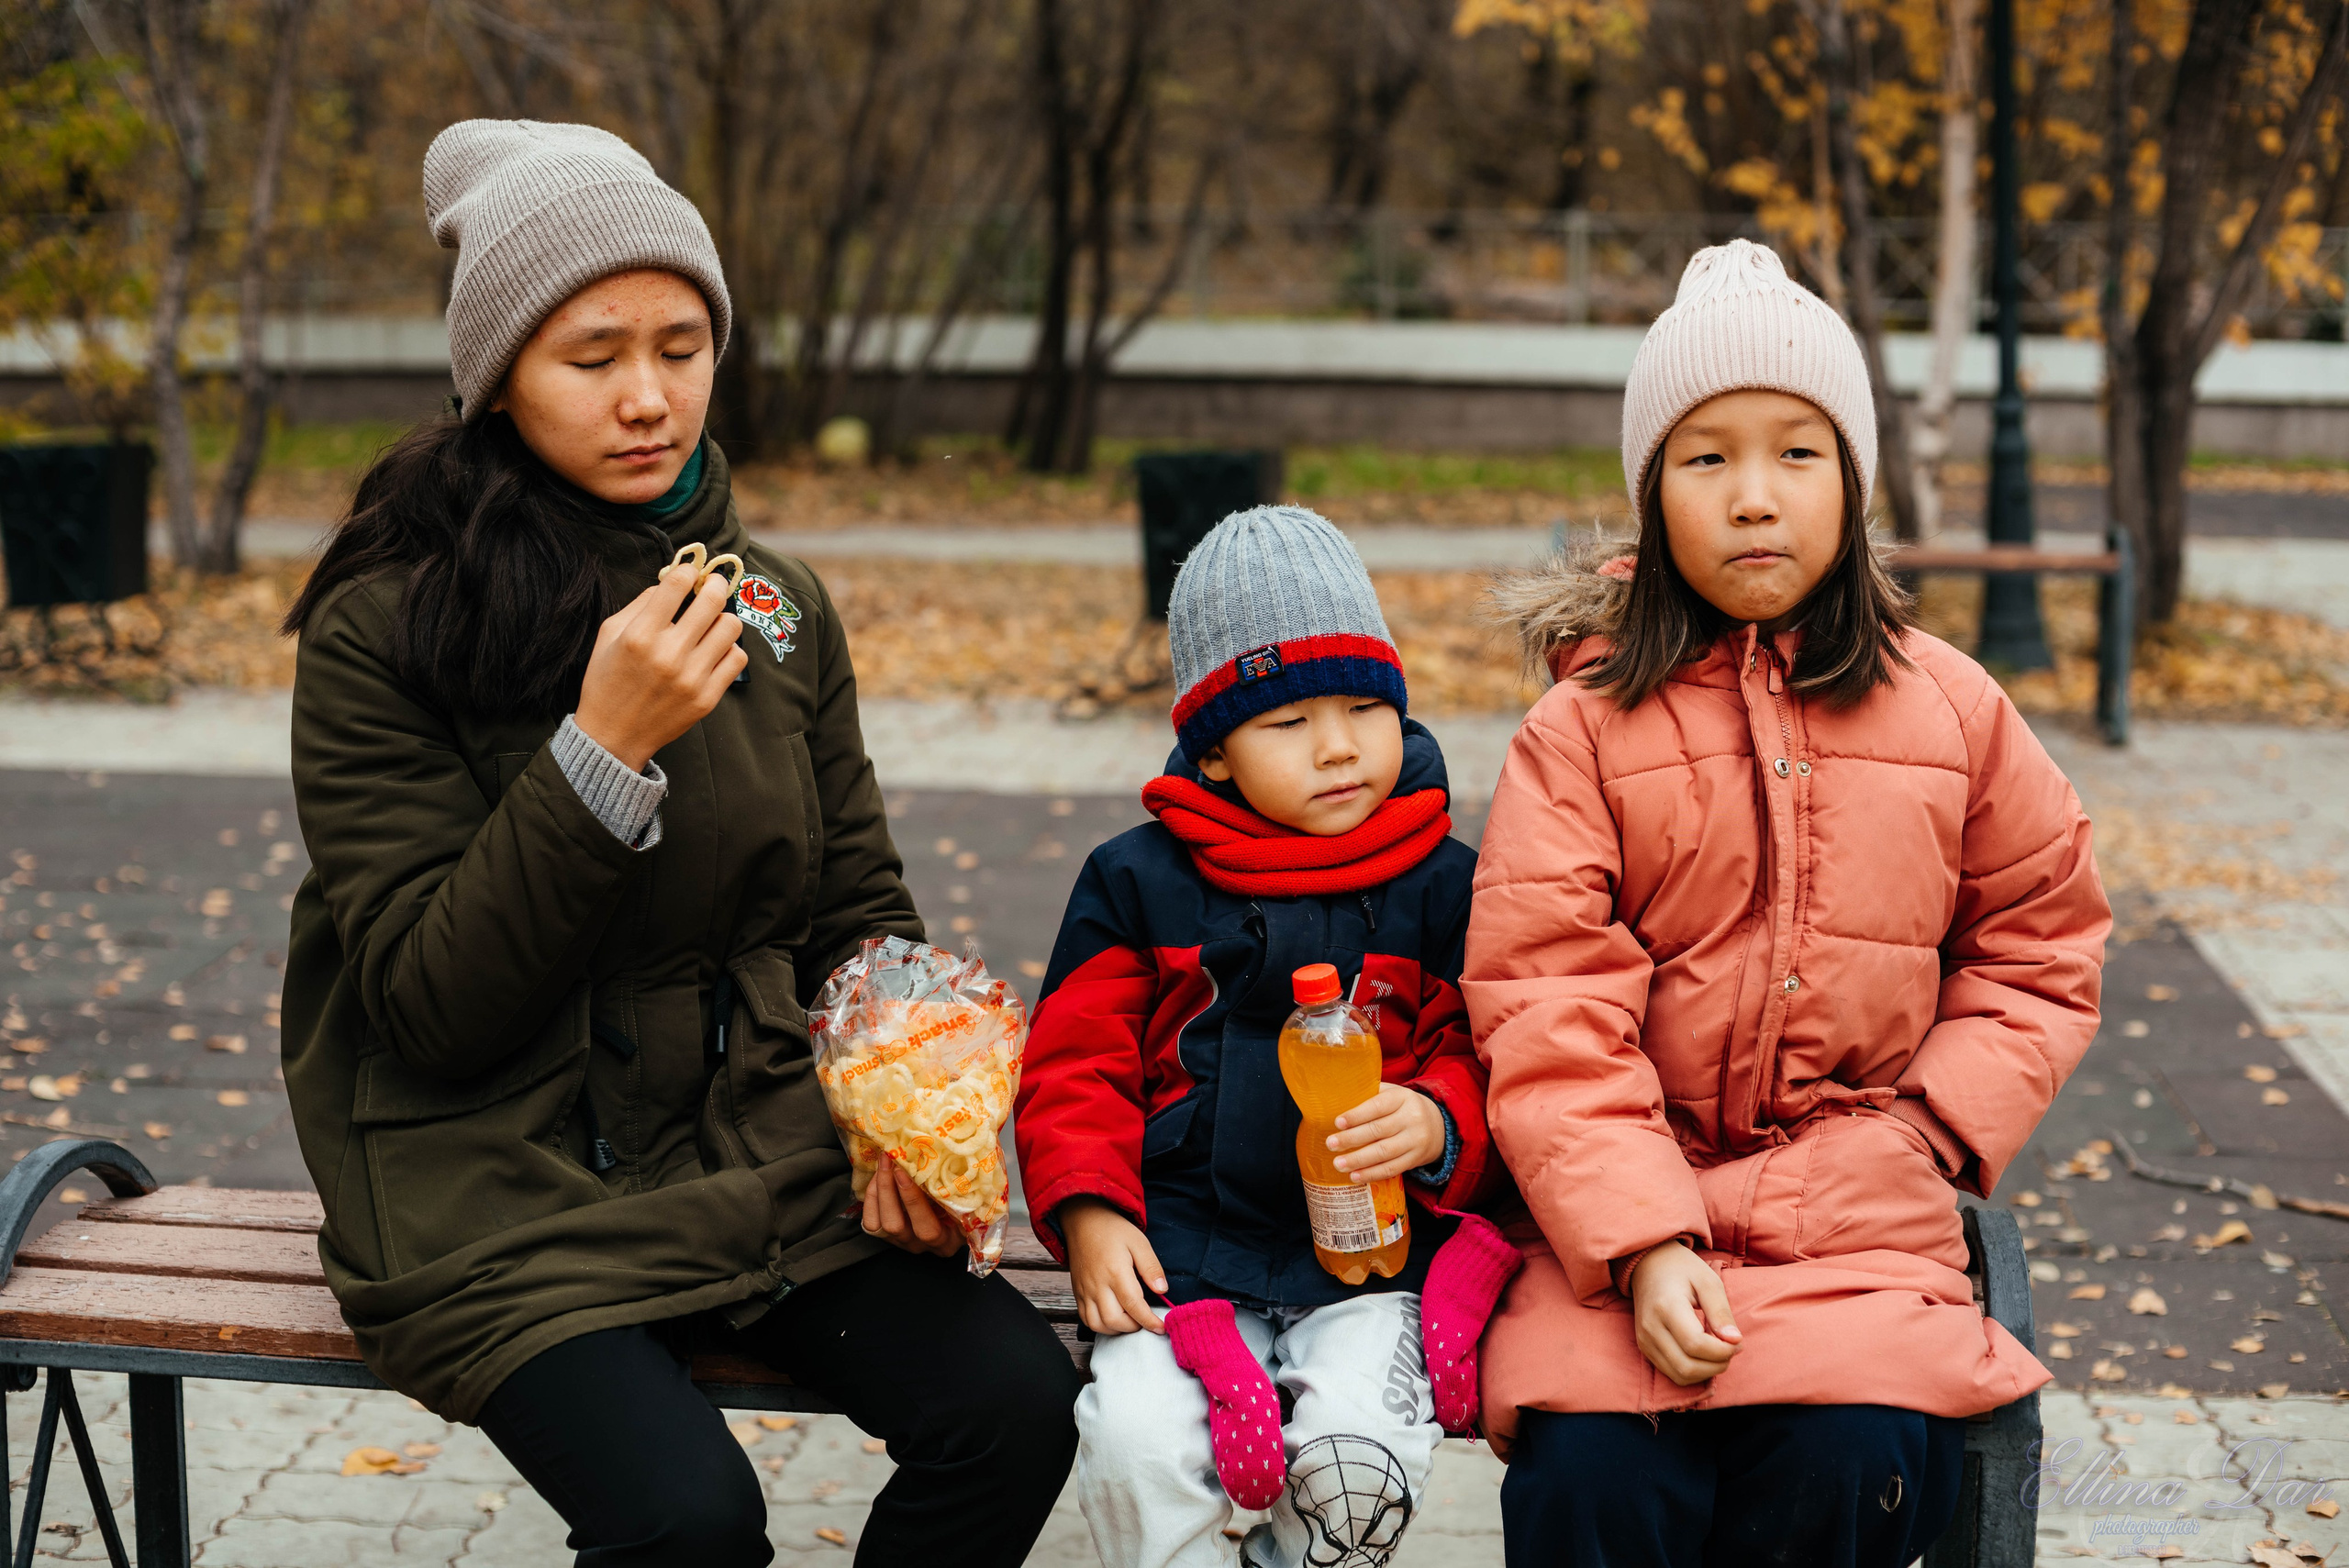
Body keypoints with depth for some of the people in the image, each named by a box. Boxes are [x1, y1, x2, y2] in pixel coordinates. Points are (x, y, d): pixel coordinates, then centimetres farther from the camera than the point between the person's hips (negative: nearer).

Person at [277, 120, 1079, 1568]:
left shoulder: (779, 609, 7)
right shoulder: (379, 636, -9)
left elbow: (860, 910, 14)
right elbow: (429, 1007, -13)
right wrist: (605, 750, -22)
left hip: (766, 1161, 5)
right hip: (507, 1196, -4)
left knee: (1017, 1402, -18)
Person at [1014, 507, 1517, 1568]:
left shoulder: (1442, 887, 6)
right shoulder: (1140, 881, 7)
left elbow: (1488, 1065, 7)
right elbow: (1075, 1064, 10)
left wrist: (1438, 1127, -15)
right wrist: (1088, 1211, -5)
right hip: (1183, 1251, 0)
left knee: (1360, 1459, -25)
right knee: (1138, 1443, -26)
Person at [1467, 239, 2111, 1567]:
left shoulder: (1952, 710, 7)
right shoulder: (1583, 730, 0)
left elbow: (2042, 942, 16)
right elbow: (1546, 1008, -7)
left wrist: (1935, 1128, -1)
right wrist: (1641, 1241, -18)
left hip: (1863, 1211, 2)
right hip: (1624, 1204, -1)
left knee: (1853, 1459, -24)